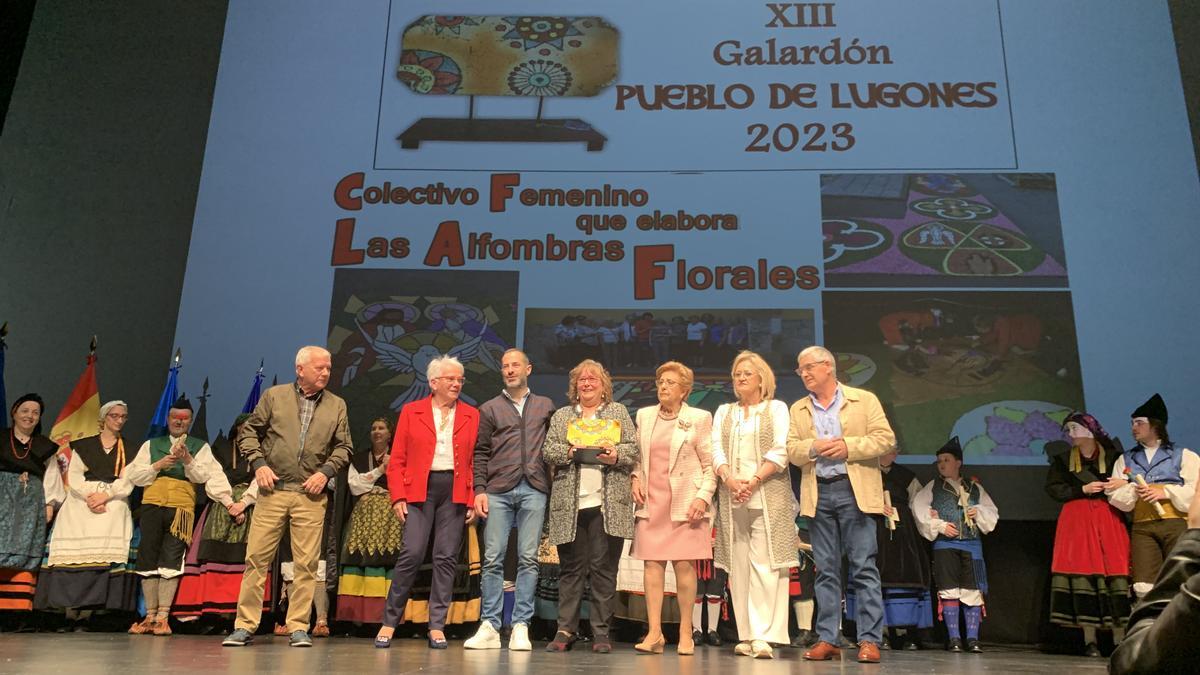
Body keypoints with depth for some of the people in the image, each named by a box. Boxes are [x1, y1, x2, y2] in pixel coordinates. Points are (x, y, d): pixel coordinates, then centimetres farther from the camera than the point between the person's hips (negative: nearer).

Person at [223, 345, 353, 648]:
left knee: (306, 563, 0)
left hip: (311, 496, 1)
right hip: (273, 490, -1)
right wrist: (259, 464, -3)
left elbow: (344, 446, 11)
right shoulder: (274, 396, 7)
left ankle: (298, 628, 9)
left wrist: (326, 471, -3)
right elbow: (249, 432, 10)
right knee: (256, 557, 0)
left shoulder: (336, 405, 10)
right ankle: (245, 626, 10)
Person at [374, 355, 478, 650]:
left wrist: (473, 500, -2)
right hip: (420, 489, -1)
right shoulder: (411, 412, 8)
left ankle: (437, 626, 10)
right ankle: (389, 622, 6)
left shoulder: (471, 415, 10)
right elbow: (397, 460, 5)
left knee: (447, 558, 1)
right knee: (412, 553, -9)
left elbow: (475, 461, 6)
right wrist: (398, 497, -5)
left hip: (455, 492, 2)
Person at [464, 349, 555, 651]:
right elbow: (480, 454, 9)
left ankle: (521, 627, 3)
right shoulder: (489, 409, 13)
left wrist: (552, 481, 0)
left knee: (528, 558, -1)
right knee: (493, 558, -2)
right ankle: (490, 626, 4)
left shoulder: (546, 406, 15)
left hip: (534, 490, 0)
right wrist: (479, 490, -1)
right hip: (498, 491, 0)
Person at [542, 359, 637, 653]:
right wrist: (569, 452, -12)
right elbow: (548, 450, 6)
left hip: (608, 504, -1)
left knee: (604, 568, 0)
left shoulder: (619, 412, 14)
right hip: (569, 505, 1)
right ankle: (566, 630, 11)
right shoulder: (561, 416, 17)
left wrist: (615, 455, -12)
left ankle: (601, 633, 8)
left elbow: (633, 449, 7)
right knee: (570, 568, 4)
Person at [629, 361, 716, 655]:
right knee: (652, 563, -2)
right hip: (651, 500, 3)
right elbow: (636, 455, 21)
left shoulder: (699, 418, 3)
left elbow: (710, 465, 1)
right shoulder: (644, 416, 13)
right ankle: (654, 633, 0)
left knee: (684, 564, -4)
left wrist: (703, 496, -10)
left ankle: (685, 633, 6)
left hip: (685, 503, -3)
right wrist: (635, 478, 4)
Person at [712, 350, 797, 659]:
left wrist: (754, 481, -15)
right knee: (738, 567, 2)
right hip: (732, 498, 4)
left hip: (768, 496, -3)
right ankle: (746, 635, 7)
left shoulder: (777, 409, 8)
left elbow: (780, 451, -4)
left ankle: (764, 636, -9)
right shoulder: (724, 412, 19)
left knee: (766, 564, -9)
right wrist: (730, 480, -11)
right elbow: (716, 450, 6)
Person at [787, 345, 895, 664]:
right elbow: (791, 449, 7)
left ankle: (869, 640, 1)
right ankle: (827, 640, 10)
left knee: (864, 567, -4)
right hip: (817, 494, 3)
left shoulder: (864, 399, 6)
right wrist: (813, 447, -13)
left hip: (854, 491, -3)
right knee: (826, 569, 6)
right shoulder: (798, 409, 16)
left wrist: (848, 447, -14)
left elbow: (885, 439, -1)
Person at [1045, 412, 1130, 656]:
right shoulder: (1063, 459, 13)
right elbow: (1052, 488, 5)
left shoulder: (1112, 456, 8)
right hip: (1076, 520, 1)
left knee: (1114, 570, -9)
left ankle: (1119, 640, -4)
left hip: (1108, 518, -1)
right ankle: (1089, 640, -2)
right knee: (1083, 572, -5)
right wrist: (1083, 490, -6)